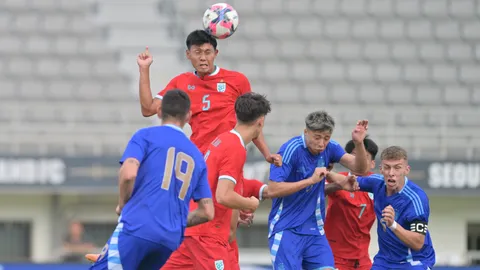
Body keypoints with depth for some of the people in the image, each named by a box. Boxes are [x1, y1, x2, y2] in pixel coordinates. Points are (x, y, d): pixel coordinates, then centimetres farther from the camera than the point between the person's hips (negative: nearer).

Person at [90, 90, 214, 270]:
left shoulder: (145, 135, 7)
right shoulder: (197, 157, 21)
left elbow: (128, 174, -11)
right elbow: (207, 212, 17)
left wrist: (122, 205, 7)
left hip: (137, 229, -5)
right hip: (171, 242, 5)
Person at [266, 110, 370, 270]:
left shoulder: (329, 148, 2)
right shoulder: (291, 149, -15)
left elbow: (360, 169, -1)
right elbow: (272, 190, -20)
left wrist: (359, 143, -18)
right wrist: (311, 180, -22)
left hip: (314, 230, 5)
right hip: (286, 230, -5)